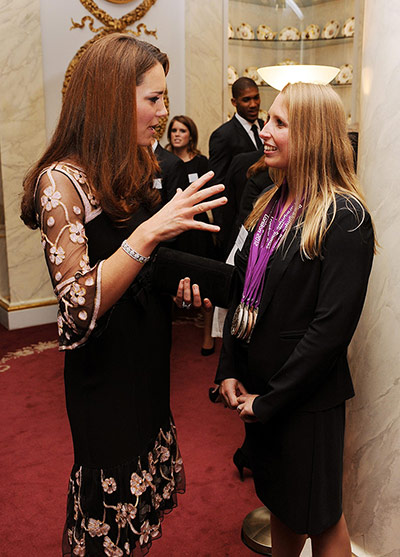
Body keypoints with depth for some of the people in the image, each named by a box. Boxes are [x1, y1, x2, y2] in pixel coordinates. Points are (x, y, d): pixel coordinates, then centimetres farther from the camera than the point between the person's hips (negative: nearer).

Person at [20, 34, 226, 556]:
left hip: (147, 355, 8)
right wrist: (150, 231, -34)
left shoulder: (131, 170, 6)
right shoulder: (62, 181, -19)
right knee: (112, 496, 12)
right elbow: (80, 307, -25)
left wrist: (178, 283, -1)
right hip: (105, 369, -7)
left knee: (143, 498, 20)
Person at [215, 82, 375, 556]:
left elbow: (333, 325, -21)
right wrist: (228, 369, 1)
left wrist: (271, 400, -17)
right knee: (280, 503, 23)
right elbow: (244, 292, 8)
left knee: (319, 517, 13)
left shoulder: (344, 217, -17)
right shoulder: (271, 204, 6)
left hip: (307, 398, -6)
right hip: (256, 387, 6)